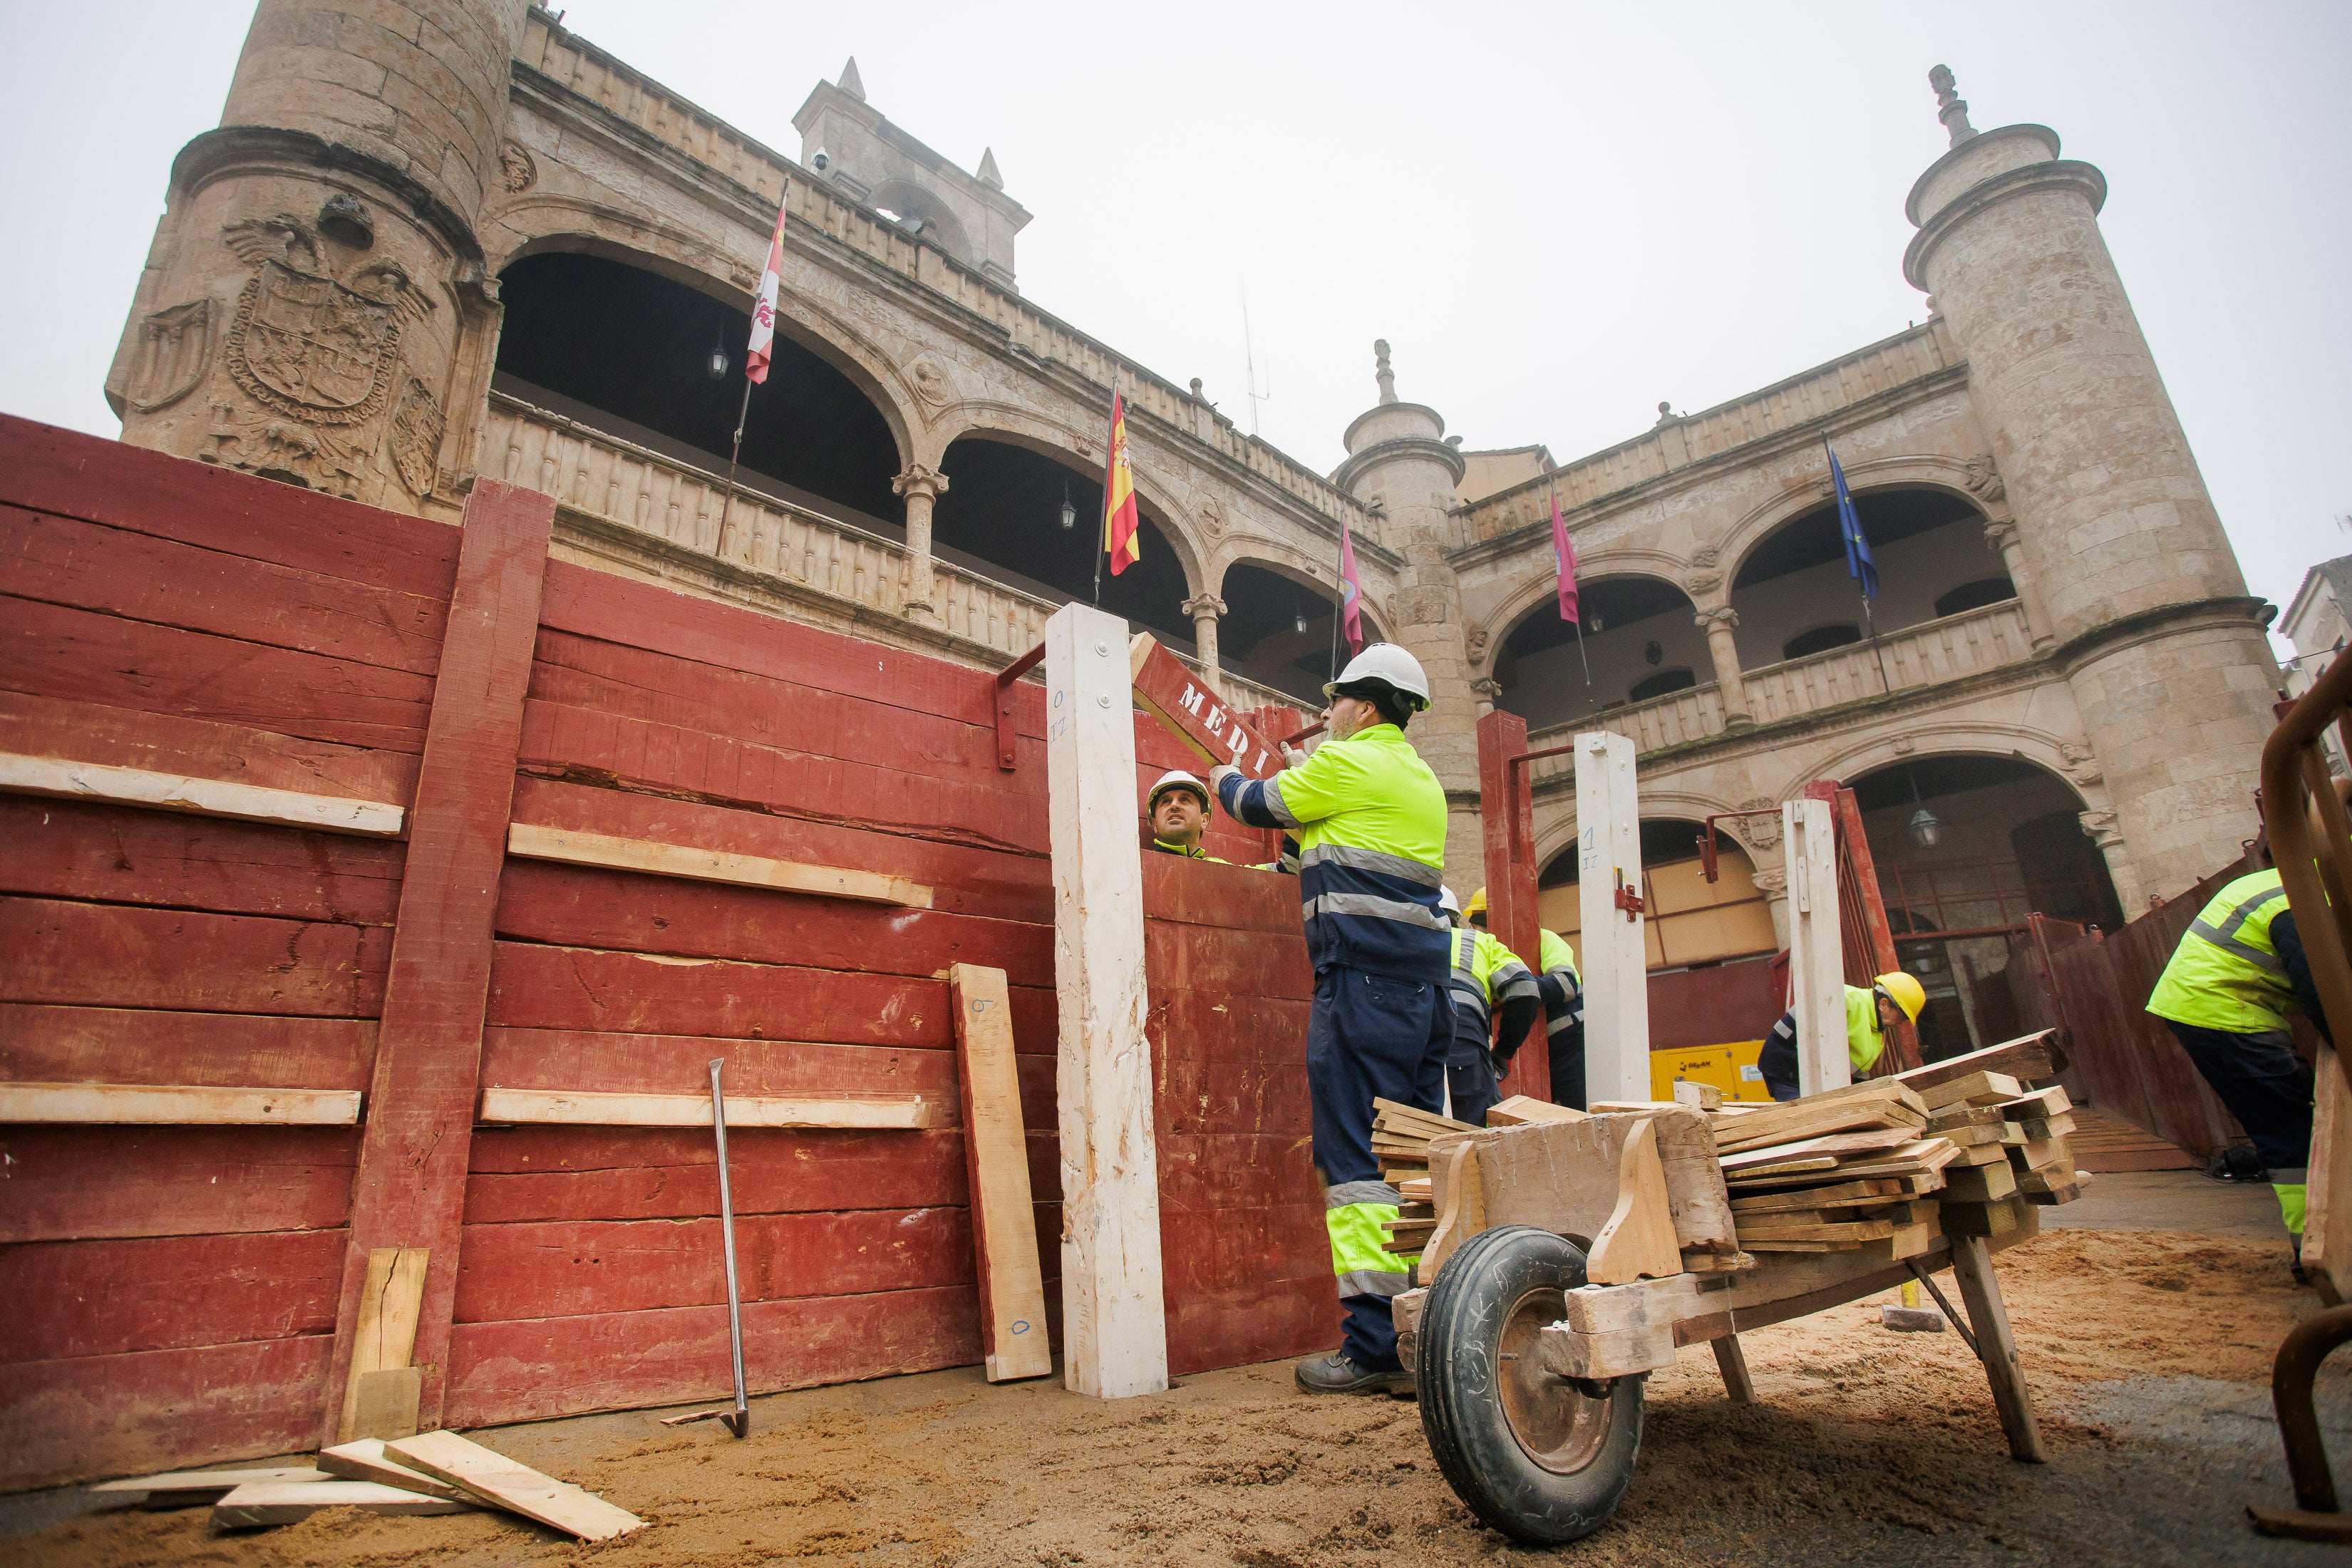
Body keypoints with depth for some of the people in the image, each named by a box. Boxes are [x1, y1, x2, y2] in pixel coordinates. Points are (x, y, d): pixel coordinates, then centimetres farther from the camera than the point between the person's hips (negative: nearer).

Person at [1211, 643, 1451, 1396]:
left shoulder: (1348, 762, -4)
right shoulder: (1422, 779, 21)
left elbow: (1263, 805, 9)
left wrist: (1226, 781, 28)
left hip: (1363, 979, -9)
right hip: (1424, 984, 9)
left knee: (1357, 1156, -7)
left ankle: (1375, 1342, -5)